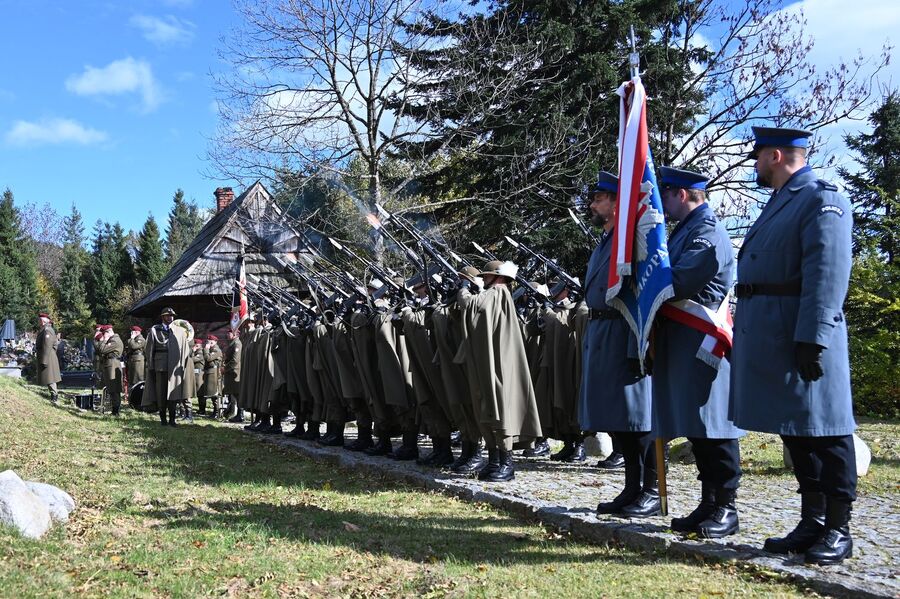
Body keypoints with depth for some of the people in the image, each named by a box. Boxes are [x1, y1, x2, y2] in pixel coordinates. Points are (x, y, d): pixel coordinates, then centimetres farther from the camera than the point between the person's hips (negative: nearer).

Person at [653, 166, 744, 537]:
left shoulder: (707, 232, -12)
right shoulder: (684, 230, 19)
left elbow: (678, 284, -20)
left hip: (702, 342, -10)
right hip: (681, 344, 10)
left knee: (713, 427, -4)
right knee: (696, 428, 12)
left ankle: (726, 509, 5)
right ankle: (708, 504, 19)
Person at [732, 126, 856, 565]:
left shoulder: (821, 200, -9)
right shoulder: (779, 203, 21)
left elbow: (827, 276, -18)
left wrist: (812, 339, -24)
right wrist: (743, 332, 19)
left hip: (801, 336, -9)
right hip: (768, 337, 10)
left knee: (823, 428, -1)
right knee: (794, 430, 13)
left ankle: (838, 530, 9)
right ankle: (812, 523, 22)